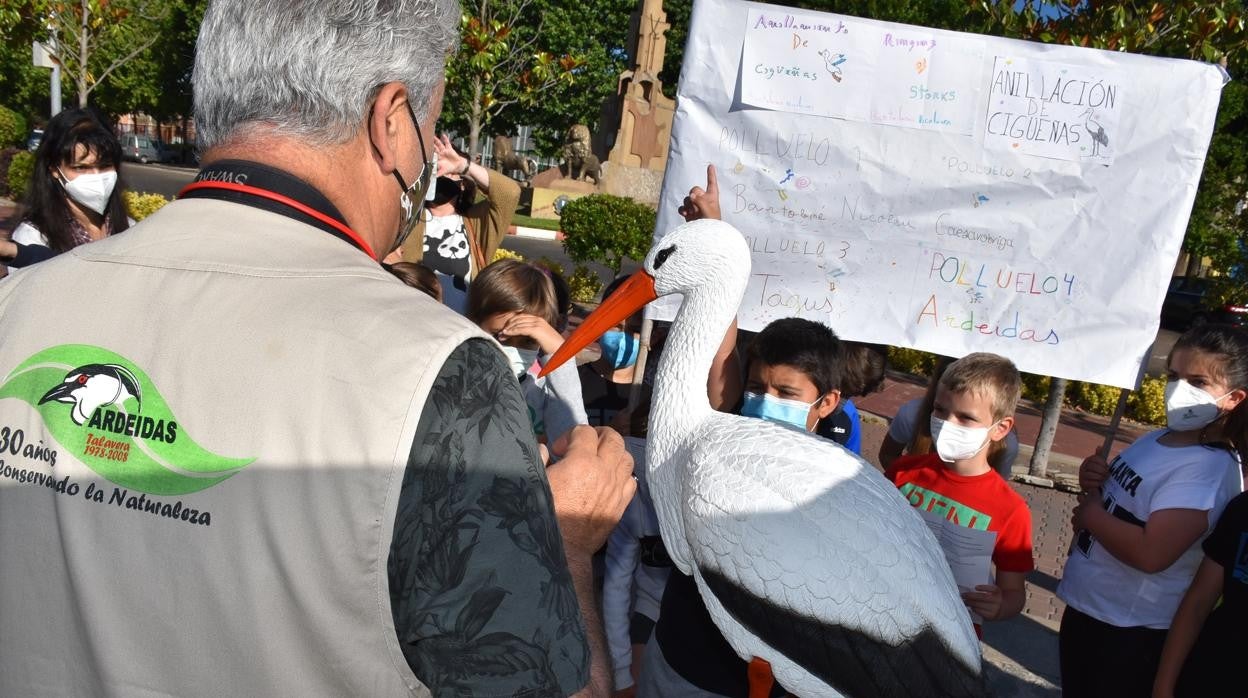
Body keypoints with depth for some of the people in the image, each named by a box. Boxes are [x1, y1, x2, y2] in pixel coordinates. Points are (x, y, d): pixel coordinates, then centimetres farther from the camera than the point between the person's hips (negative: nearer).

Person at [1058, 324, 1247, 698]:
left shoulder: (1208, 469, -23)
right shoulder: (1157, 439, 3)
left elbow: (1151, 553, -33)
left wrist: (1090, 514, -18)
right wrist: (1093, 482, -6)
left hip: (1130, 631, -8)